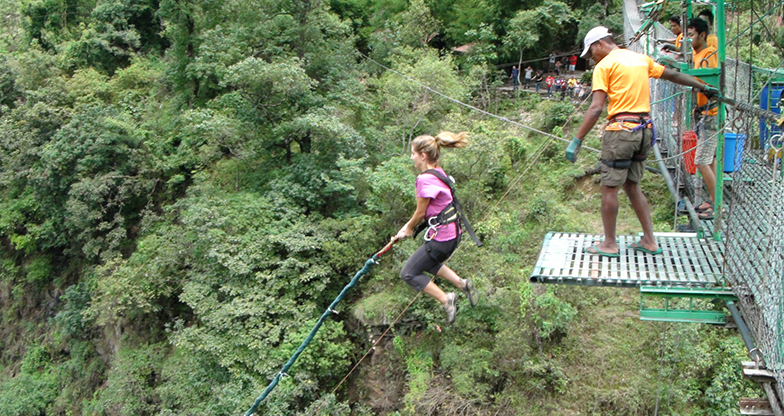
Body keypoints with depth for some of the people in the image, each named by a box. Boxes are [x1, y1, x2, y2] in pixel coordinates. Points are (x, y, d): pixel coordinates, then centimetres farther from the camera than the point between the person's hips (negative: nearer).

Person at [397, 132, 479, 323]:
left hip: (441, 238, -10)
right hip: (452, 232, 10)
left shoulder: (425, 179, -23)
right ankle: (462, 284, 27)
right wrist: (408, 226, 14)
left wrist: (409, 229, 6)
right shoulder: (438, 171, 7)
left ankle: (446, 300, 4)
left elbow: (421, 212, -12)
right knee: (427, 262, 32)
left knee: (409, 273, 4)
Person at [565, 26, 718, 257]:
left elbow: (596, 109, -14)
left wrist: (577, 140, -14)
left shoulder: (605, 65, -5)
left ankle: (609, 244, 8)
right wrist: (704, 87, 39)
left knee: (609, 187, 2)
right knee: (632, 185, 17)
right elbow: (674, 75, 26)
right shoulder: (641, 58, 15)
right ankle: (649, 240, 19)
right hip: (644, 129, 7)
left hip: (621, 130, -7)